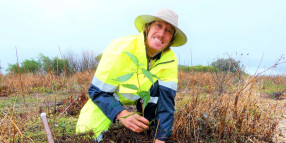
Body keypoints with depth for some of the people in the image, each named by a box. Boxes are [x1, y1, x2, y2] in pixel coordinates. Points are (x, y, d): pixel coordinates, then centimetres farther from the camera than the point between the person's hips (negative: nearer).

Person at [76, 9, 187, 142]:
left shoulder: (170, 59, -19)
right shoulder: (122, 48, -31)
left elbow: (166, 100, -22)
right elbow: (98, 91, -28)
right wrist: (122, 114, -44)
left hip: (138, 96, 3)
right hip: (108, 99, -2)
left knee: (159, 88, -26)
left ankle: (147, 128, -6)